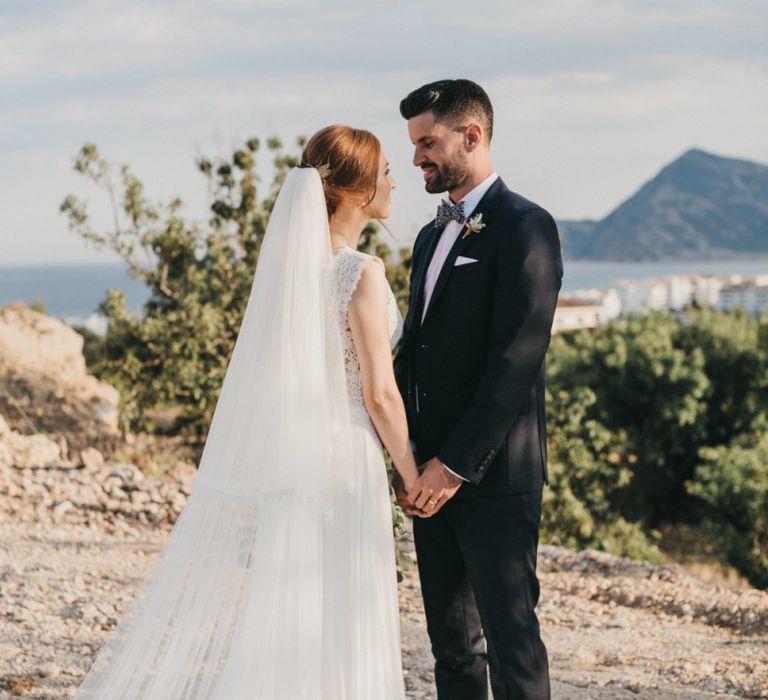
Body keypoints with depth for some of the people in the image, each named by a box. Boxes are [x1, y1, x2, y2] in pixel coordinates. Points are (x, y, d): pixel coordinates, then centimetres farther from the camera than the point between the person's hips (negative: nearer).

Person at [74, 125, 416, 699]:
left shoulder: (288, 256, 7)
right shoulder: (363, 273, -14)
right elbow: (380, 394, -14)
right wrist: (412, 473, -2)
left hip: (272, 455, 7)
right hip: (338, 462, -7)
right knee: (327, 639, 2)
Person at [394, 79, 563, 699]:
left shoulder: (524, 226, -10)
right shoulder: (432, 236, 19)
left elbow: (518, 357, -18)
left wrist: (456, 463, -19)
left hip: (495, 475, -8)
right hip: (436, 473, 8)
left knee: (510, 636, -5)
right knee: (451, 638, 11)